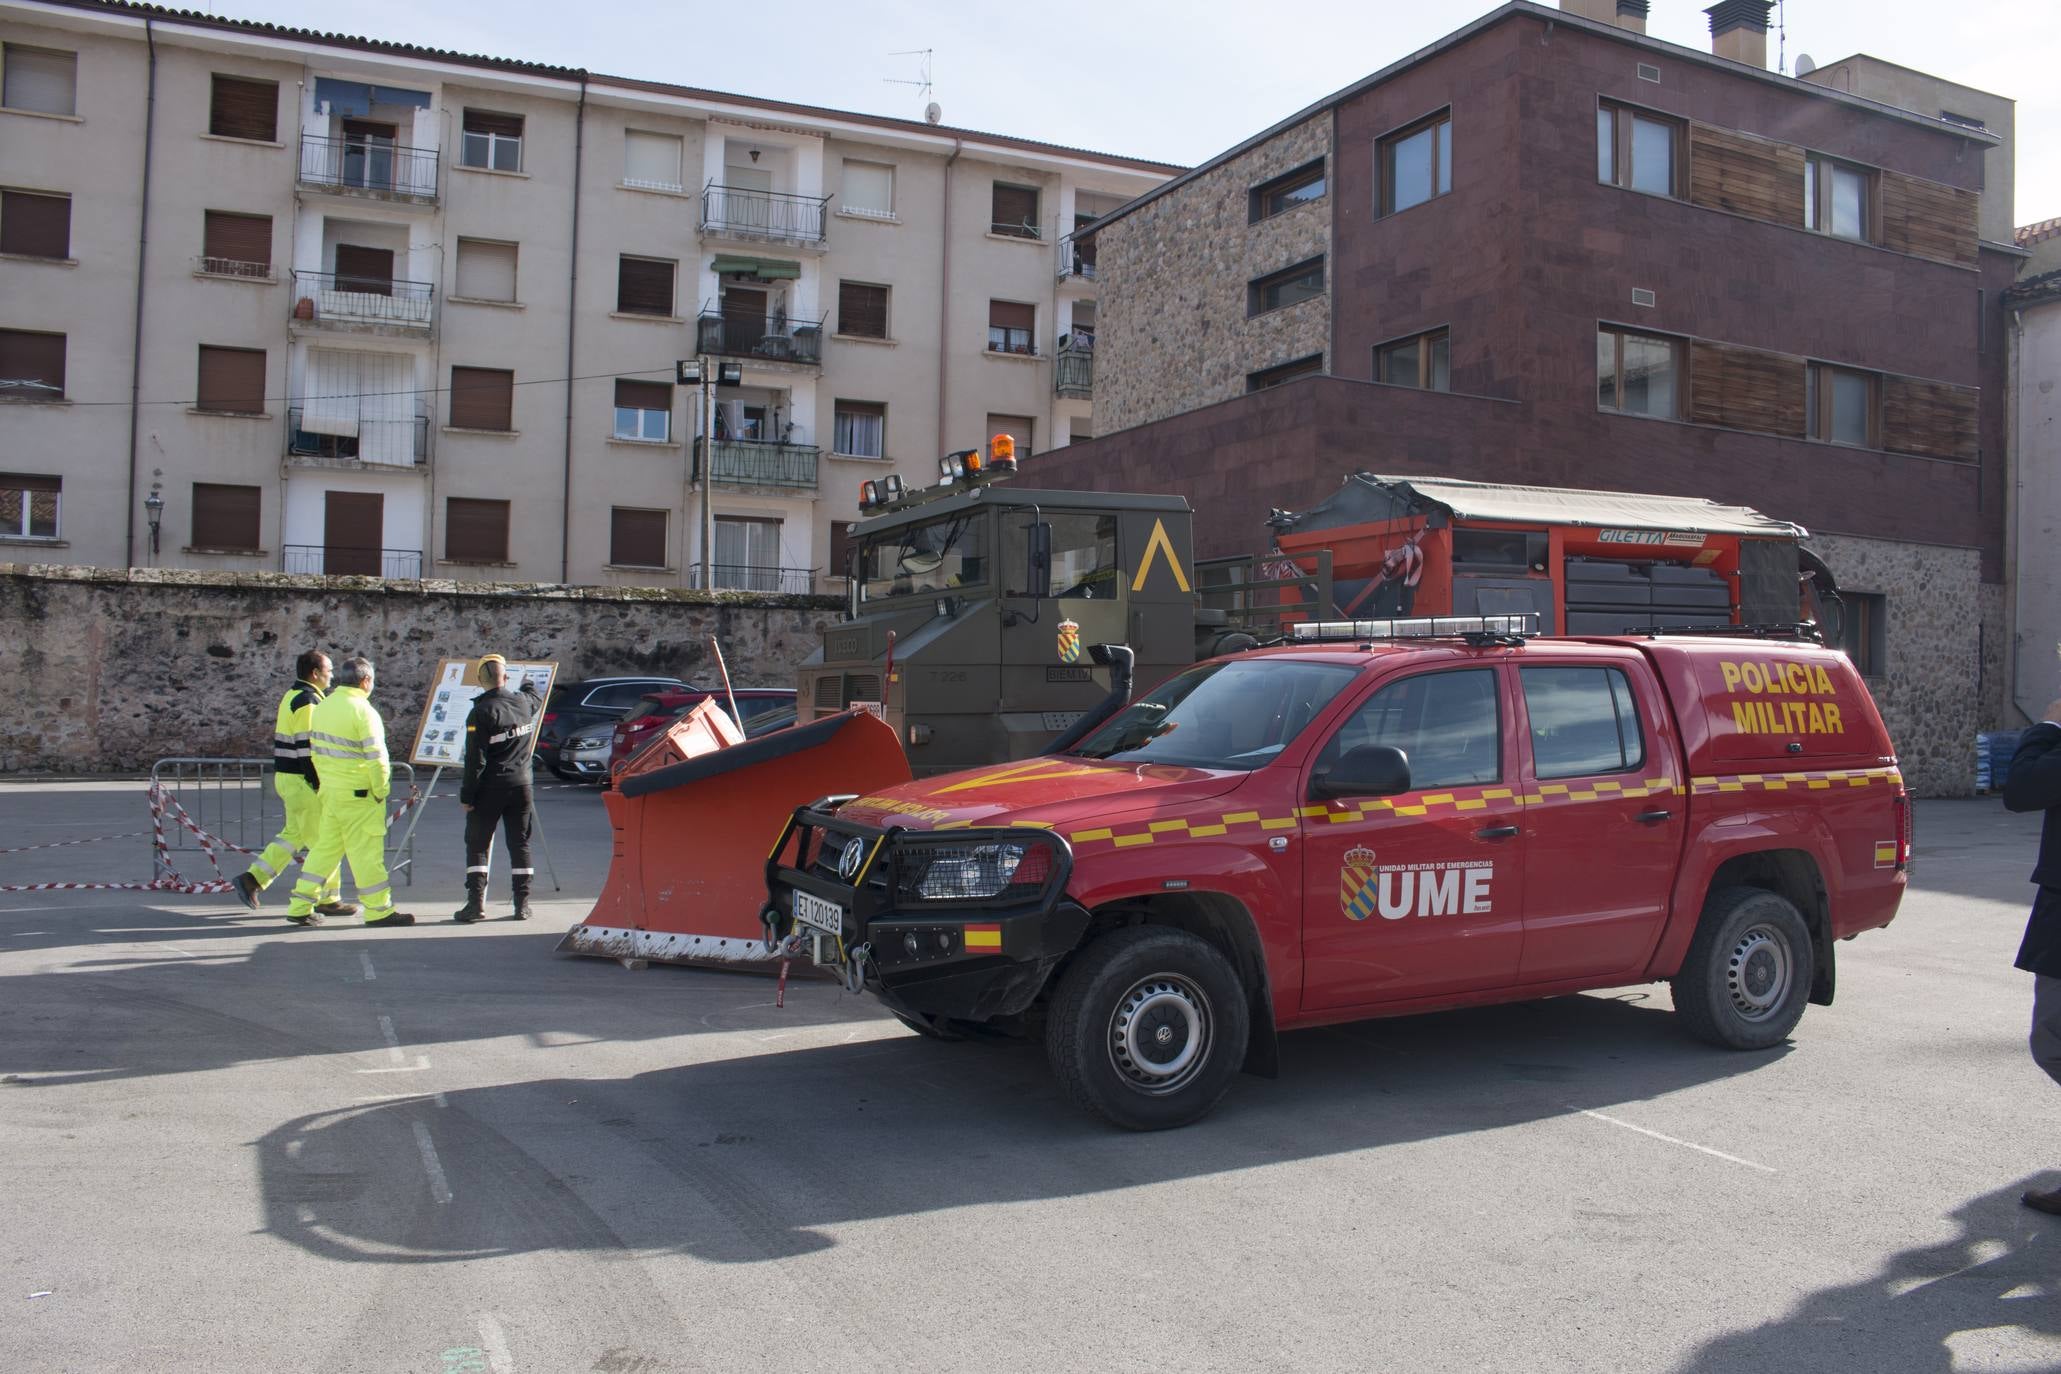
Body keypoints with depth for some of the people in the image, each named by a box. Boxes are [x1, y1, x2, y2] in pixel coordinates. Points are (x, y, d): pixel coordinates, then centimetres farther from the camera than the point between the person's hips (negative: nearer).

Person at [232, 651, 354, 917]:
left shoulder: (291, 696, 15)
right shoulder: (307, 702, -18)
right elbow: (306, 748, -21)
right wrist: (319, 785, -19)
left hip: (285, 776, 10)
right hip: (303, 781, -10)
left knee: (293, 834, 18)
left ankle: (253, 878, 15)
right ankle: (327, 899, 6)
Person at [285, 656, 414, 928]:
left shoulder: (323, 707, 9)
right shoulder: (362, 710, -15)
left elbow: (315, 750, 13)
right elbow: (376, 757, -18)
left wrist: (326, 781, 18)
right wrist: (380, 791, -8)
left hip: (329, 791, 8)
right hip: (358, 794, -8)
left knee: (325, 847, 14)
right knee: (366, 850, -1)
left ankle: (300, 907, 17)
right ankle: (379, 911, 6)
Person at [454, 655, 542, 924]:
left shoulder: (482, 712, -14)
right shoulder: (524, 702, 2)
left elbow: (475, 760, -15)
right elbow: (536, 698, 30)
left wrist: (467, 794, -9)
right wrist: (528, 684, 51)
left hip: (489, 787, -4)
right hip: (520, 784, 4)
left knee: (477, 845, 5)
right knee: (520, 843, 9)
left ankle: (476, 902, -1)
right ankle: (522, 903, 10)